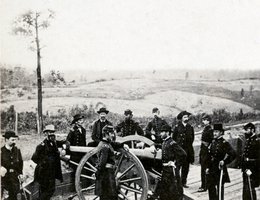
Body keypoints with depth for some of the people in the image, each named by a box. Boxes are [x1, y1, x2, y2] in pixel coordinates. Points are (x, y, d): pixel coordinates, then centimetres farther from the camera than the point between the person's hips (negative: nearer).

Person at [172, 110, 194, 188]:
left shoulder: (190, 127, 9)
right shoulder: (177, 127, 0)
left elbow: (192, 138, 17)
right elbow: (173, 138, 5)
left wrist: (189, 145, 10)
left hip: (187, 150, 3)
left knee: (186, 167, 5)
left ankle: (184, 182, 12)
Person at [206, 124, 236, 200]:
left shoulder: (224, 143, -10)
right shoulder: (213, 143, 11)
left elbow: (233, 154, -21)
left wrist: (224, 161, -22)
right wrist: (208, 167, 12)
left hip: (220, 169, -7)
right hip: (212, 169, 7)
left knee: (219, 187, 0)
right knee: (210, 186, 11)